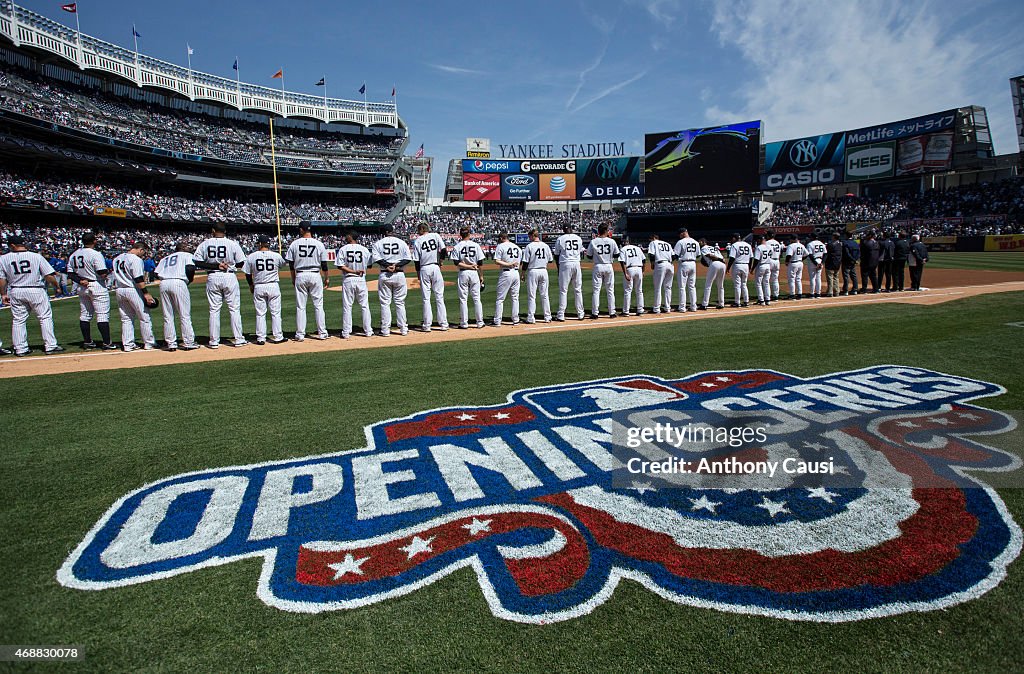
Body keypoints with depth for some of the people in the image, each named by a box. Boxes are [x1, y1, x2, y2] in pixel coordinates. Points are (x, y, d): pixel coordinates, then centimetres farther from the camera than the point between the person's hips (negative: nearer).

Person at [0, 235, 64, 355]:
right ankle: (50, 346, -1)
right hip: (36, 291, -3)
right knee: (45, 318, 3)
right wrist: (56, 286, 6)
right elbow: (49, 275, -10)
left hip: (15, 292, 3)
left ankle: (20, 349, 14)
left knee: (18, 321, 11)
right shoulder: (36, 256, -8)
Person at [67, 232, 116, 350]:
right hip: (97, 286, -7)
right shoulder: (95, 254, -14)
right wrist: (108, 271, 0)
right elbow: (102, 273, -20)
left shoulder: (73, 255, 9)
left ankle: (87, 342, 18)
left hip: (81, 287, 7)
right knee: (102, 315, -6)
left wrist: (80, 281, -3)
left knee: (84, 315, 13)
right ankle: (106, 343, -8)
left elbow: (70, 274, 8)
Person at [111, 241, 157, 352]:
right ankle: (149, 343, 6)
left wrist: (118, 289, 22)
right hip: (133, 290, -8)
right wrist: (146, 293, -19)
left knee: (126, 319, 12)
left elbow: (115, 277, 18)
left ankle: (127, 344, 12)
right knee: (145, 317, 2)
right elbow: (138, 279, -19)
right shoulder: (136, 259, -13)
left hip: (119, 291, 8)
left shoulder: (117, 259, 14)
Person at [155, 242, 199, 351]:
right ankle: (188, 343, 0)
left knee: (167, 316, 9)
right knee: (185, 315, 0)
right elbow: (190, 268, -5)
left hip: (163, 284, 5)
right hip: (178, 283, -5)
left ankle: (171, 343, 9)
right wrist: (189, 280, 9)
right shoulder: (187, 255, 14)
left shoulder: (165, 258, 28)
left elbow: (157, 273, 15)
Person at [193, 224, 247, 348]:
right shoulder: (232, 244, -4)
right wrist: (229, 263, 8)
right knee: (234, 309, 5)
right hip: (229, 277, -1)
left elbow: (197, 262, -4)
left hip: (212, 278, 2)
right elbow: (240, 263, -2)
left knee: (214, 310, 7)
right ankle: (238, 339, 5)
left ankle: (214, 341, 9)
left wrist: (215, 266, -7)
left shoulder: (204, 244, 1)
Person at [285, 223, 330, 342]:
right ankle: (322, 333, 7)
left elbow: (291, 264, 4)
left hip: (300, 276, 1)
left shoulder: (294, 244, 0)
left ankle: (300, 334, 7)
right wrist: (326, 278, 11)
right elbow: (324, 264, 0)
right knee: (318, 305, 6)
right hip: (315, 275, 0)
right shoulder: (319, 244, -1)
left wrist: (293, 279, 14)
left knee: (300, 306, 5)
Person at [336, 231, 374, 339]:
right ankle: (368, 331, 11)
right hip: (361, 279, 1)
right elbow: (369, 265, 4)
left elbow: (340, 266, -10)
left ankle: (346, 333, 6)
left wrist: (353, 271, -11)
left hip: (348, 280, -1)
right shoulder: (364, 249, 1)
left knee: (347, 306, 5)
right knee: (365, 306, 9)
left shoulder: (342, 249, -2)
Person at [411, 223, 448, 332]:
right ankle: (443, 324, 5)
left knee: (426, 298, 5)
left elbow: (416, 260, 2)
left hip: (424, 269, 0)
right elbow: (444, 250, -4)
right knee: (439, 297, 5)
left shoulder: (417, 241, 3)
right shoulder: (436, 236, 5)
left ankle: (427, 325, 4)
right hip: (436, 267, 1)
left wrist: (419, 275, 11)